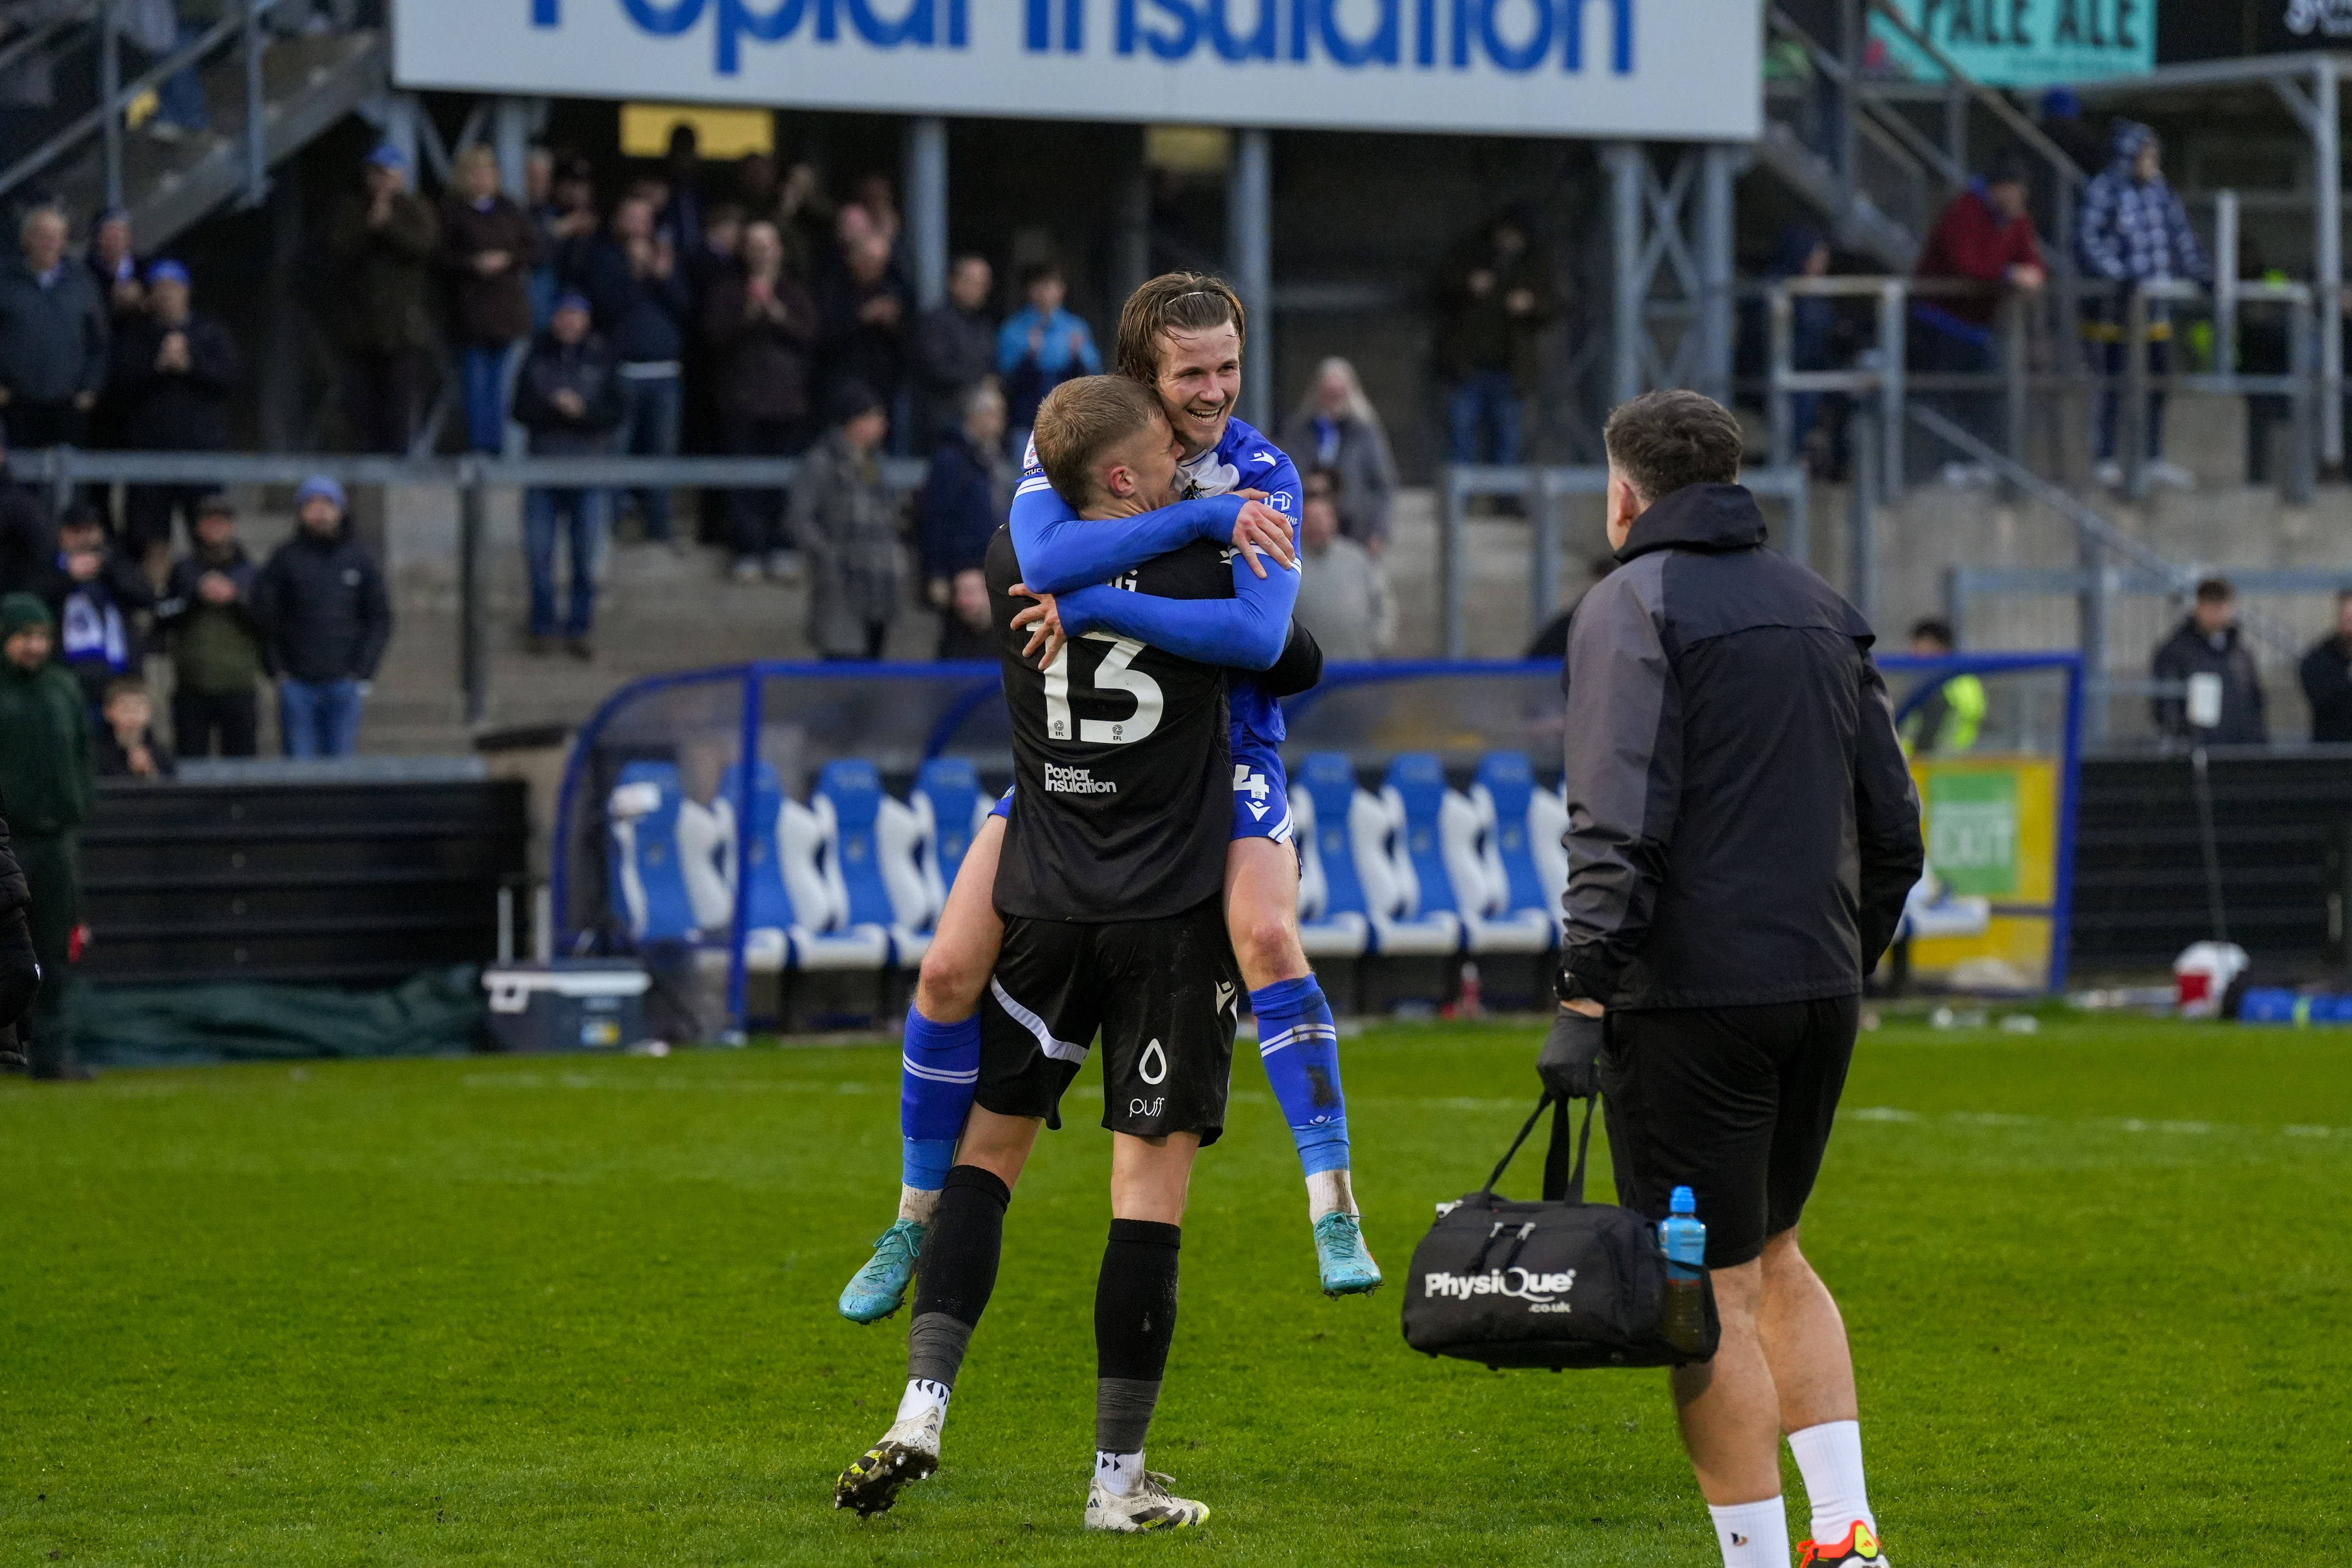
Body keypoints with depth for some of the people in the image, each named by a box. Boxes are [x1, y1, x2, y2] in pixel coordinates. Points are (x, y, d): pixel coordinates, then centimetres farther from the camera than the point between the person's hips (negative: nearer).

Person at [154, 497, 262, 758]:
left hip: (239, 688, 0)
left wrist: (236, 599, -9)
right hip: (190, 690, 1)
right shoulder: (182, 570, 13)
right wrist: (197, 596, -8)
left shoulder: (251, 573, 11)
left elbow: (266, 626, 2)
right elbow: (163, 618, 2)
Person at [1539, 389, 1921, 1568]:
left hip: (1690, 995, -7)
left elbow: (1621, 821, -17)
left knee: (1710, 1298, -2)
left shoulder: (1635, 607, -6)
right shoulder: (1820, 610, 16)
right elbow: (1891, 828, 16)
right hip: (1820, 990, 7)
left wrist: (1584, 996, -19)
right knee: (1773, 1257, 21)